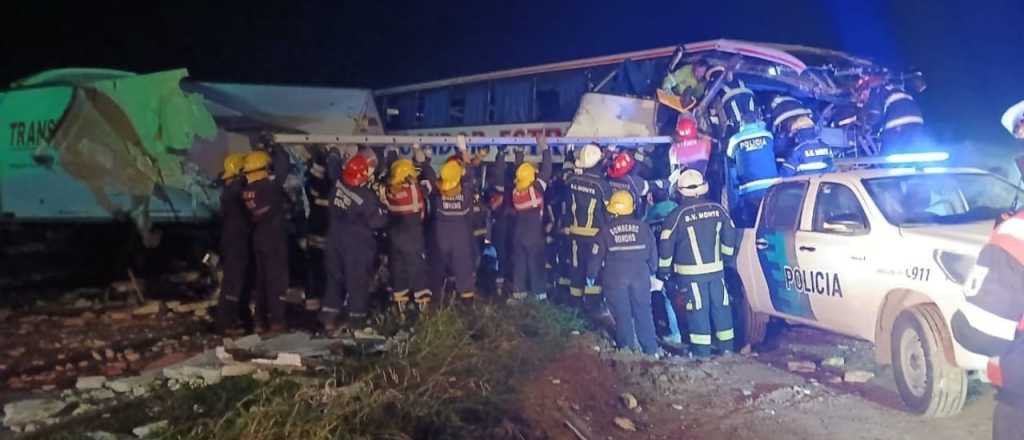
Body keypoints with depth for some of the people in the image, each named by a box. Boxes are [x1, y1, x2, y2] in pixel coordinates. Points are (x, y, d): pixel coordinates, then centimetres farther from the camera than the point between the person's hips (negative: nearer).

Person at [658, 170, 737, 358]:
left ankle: (702, 351, 5)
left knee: (698, 310, 1)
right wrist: (725, 256, 26)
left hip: (691, 273, -4)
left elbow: (666, 245, -8)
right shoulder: (717, 209, 0)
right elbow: (730, 236, 10)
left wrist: (663, 270, 3)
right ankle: (727, 347, 23)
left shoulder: (678, 215, -11)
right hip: (716, 269, 4)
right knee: (721, 307, 13)